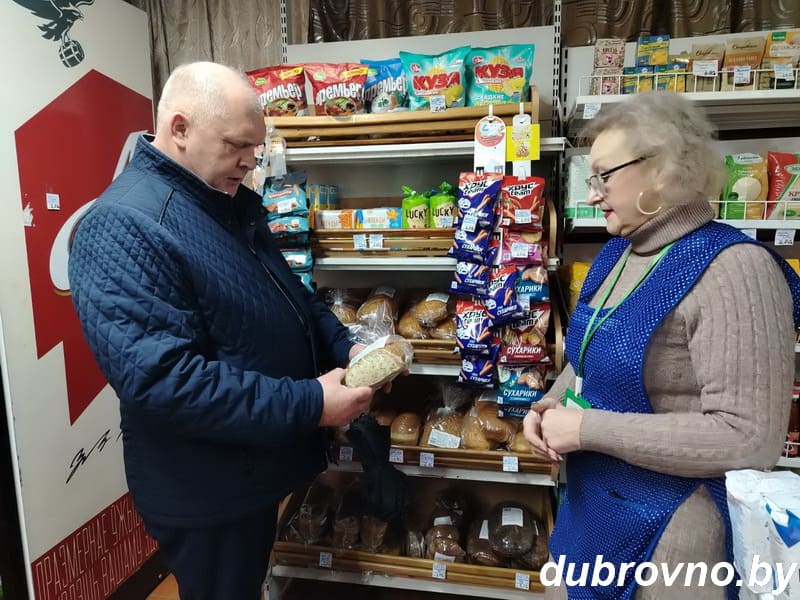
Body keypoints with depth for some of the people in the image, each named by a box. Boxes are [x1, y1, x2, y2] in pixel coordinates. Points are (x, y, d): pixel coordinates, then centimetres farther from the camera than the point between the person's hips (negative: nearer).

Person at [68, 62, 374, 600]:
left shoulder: (234, 203, 6)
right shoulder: (123, 228, -24)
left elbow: (290, 294, 15)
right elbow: (160, 377, -32)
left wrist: (343, 347, -1)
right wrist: (306, 405, -30)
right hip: (204, 494, -8)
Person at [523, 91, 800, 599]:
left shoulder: (733, 269, -21)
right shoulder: (618, 252, 4)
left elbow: (750, 439, -27)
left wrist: (587, 429, -25)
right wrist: (551, 405, -4)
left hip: (667, 524, -7)